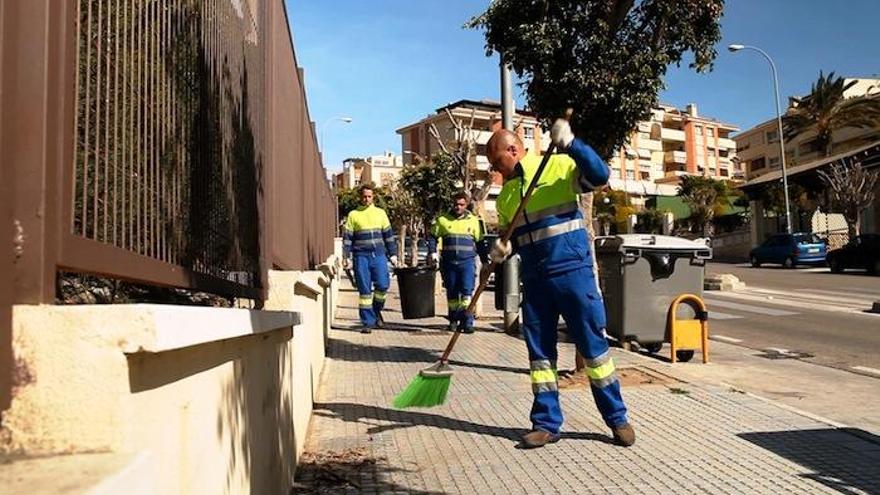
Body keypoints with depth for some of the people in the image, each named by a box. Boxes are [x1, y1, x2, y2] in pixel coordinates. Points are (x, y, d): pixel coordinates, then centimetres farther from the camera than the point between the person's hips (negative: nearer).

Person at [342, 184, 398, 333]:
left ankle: (376, 310, 18)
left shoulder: (380, 213, 13)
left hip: (379, 255, 1)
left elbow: (388, 234, 14)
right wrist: (347, 257, -3)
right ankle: (367, 322, 6)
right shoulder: (353, 215, 8)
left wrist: (392, 254, 8)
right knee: (365, 290, -1)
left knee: (382, 285, -10)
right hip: (361, 256, -1)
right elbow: (347, 237, 5)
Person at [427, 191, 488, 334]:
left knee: (467, 291, -12)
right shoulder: (443, 220, 8)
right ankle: (453, 320, 22)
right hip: (448, 262, 1)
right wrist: (432, 252, -1)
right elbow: (432, 236, 13)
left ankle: (467, 322, -11)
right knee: (451, 293, 9)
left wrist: (485, 260, 12)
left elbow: (480, 242, 13)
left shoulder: (474, 221, 9)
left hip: (467, 261, -1)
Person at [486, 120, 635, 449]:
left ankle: (617, 418, 17)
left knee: (593, 344, 3)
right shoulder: (505, 194, 14)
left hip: (572, 271, -5)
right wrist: (501, 249, -3)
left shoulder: (558, 165, -3)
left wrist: (570, 144, -25)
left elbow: (599, 176, -16)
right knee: (539, 351, 7)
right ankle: (546, 423, 17)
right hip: (534, 279, 6)